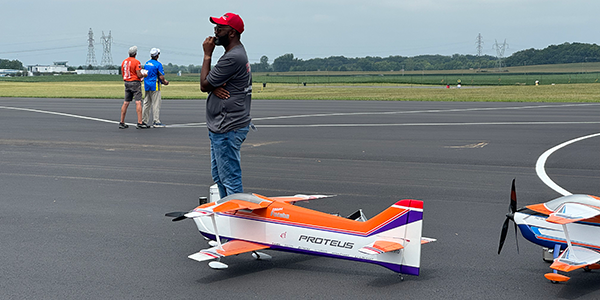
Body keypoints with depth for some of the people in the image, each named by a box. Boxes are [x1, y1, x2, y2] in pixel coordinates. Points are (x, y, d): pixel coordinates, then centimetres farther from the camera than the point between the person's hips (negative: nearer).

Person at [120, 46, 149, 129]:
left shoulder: (124, 62, 9)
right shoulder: (136, 62, -12)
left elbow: (123, 74, 14)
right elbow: (139, 75, -16)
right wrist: (144, 75, 7)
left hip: (127, 83, 7)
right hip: (135, 83, -7)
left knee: (126, 103, 10)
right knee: (138, 102, -8)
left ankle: (122, 122, 12)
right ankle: (140, 123, -13)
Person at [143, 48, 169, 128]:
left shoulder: (146, 63, 10)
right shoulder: (158, 64, -12)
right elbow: (161, 77, -17)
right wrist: (164, 82, 5)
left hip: (147, 86, 7)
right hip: (155, 86, -7)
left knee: (146, 103, 12)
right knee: (156, 104, -3)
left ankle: (144, 120, 14)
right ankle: (156, 122, -4)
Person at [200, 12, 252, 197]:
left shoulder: (233, 58, -19)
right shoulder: (237, 53, 17)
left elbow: (204, 84, -12)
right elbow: (206, 85, 16)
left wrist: (207, 55, -4)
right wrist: (214, 88, -9)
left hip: (227, 130, -11)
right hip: (220, 128, 11)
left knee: (230, 179, -8)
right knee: (219, 176, 18)